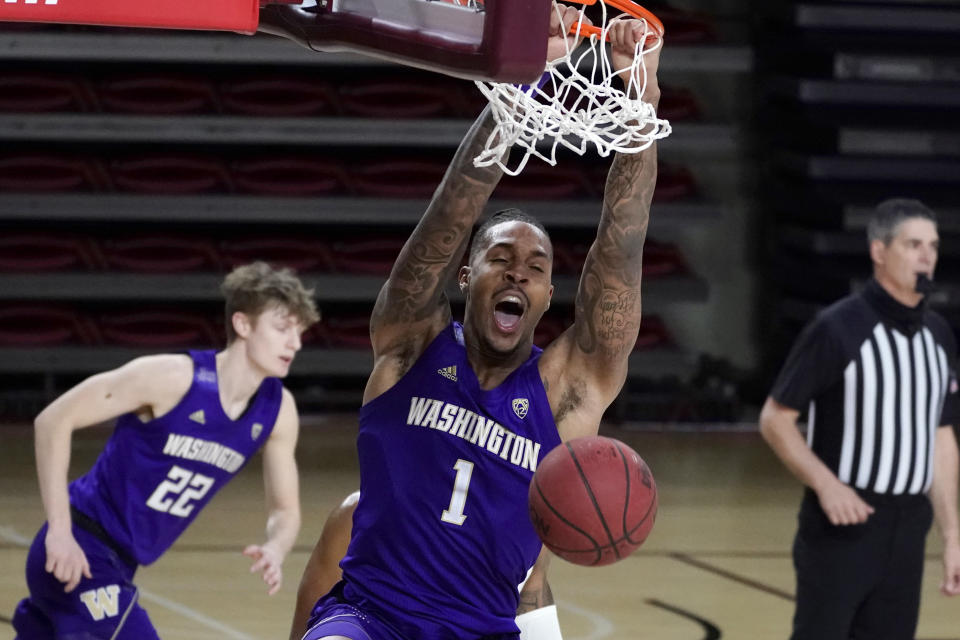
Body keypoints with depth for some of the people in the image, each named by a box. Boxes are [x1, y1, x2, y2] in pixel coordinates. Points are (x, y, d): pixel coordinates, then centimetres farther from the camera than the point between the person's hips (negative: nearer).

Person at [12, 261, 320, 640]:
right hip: (78, 553, -8)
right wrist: (59, 531, -22)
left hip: (117, 565, 8)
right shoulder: (172, 377, -21)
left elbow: (285, 509, 8)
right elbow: (53, 421, -18)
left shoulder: (278, 411, -2)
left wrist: (274, 551, -16)